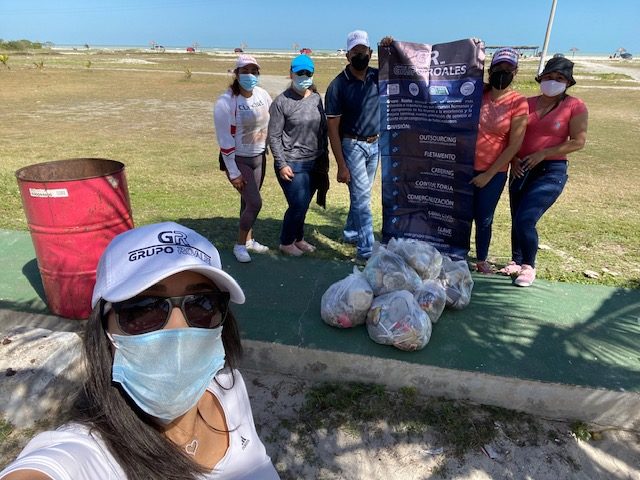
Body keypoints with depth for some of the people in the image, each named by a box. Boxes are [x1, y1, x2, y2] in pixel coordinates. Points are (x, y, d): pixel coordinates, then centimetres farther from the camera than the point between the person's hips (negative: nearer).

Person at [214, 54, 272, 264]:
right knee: (255, 202, -11)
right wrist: (234, 173, -18)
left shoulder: (263, 95, -2)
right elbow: (225, 141, -18)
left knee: (248, 201, 15)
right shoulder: (226, 102, -18)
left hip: (259, 157, 5)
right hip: (238, 160, -5)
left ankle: (249, 239, 33)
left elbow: (273, 122, 11)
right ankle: (240, 244, 10)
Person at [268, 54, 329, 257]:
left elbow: (323, 129, 15)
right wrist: (281, 164, -13)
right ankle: (286, 243, 19)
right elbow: (274, 136, -8)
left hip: (315, 163, 5)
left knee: (303, 205, 13)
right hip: (293, 164, -5)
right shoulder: (282, 102, -7)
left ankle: (298, 238, 34)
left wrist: (324, 157, 13)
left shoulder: (316, 98, 9)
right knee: (298, 205, -3)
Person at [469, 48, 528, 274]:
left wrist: (489, 174, -9)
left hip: (493, 173, -2)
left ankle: (482, 260, 28)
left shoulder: (518, 103, -7)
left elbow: (514, 145, -8)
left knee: (483, 219, 7)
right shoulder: (478, 91, 1)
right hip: (465, 166, 2)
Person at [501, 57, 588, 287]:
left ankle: (529, 267, 6)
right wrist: (513, 158, -5)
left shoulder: (575, 106, -2)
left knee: (525, 220, -16)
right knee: (516, 220, 11)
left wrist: (542, 154, -15)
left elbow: (578, 141, -7)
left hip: (551, 172, -5)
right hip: (521, 170, 5)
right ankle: (516, 261, 30)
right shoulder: (527, 104, 8)